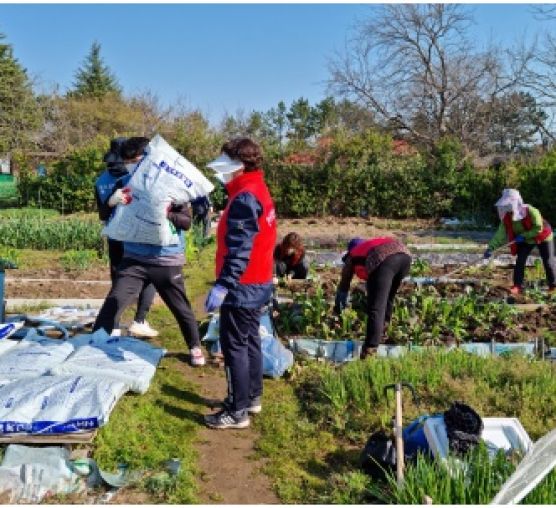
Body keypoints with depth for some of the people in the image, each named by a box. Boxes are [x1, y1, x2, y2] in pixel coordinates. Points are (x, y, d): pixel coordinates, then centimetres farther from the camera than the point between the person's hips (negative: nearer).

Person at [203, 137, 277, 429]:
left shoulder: (245, 198, -20)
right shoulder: (259, 191, 12)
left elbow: (239, 249, -26)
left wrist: (222, 285, -29)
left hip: (242, 287, -10)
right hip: (257, 284, 10)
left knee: (234, 347, -2)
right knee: (250, 341, 18)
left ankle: (238, 412, 6)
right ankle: (252, 397, 31)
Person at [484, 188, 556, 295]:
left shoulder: (531, 211, -33)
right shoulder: (507, 218, -18)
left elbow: (539, 228, -27)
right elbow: (500, 234, -21)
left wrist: (523, 235, -32)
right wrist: (491, 248, -31)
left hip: (543, 238, -4)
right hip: (526, 240, 4)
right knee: (520, 261, -7)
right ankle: (518, 286, 0)